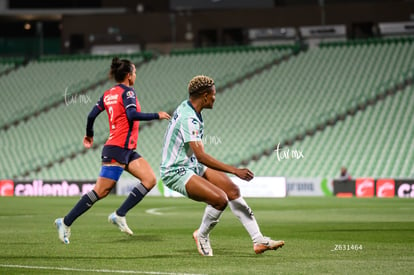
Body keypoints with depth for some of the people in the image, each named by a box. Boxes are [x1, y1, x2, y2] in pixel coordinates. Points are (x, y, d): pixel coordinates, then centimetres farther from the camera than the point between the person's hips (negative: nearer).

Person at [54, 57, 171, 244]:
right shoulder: (127, 92, -9)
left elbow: (91, 115, 12)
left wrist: (89, 135, 29)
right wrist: (157, 116, -16)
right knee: (101, 191, -8)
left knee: (150, 180, 0)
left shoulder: (108, 94, 14)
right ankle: (66, 222, -2)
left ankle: (119, 215, -3)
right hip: (118, 149, -9)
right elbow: (132, 115, -25)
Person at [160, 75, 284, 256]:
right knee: (220, 199, -25)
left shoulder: (188, 107, 5)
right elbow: (201, 156, -34)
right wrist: (235, 171, -35)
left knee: (232, 190, 2)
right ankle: (202, 235, 2)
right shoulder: (188, 119, -27)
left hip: (192, 165, 10)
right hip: (175, 172, -10)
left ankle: (258, 240, 4)